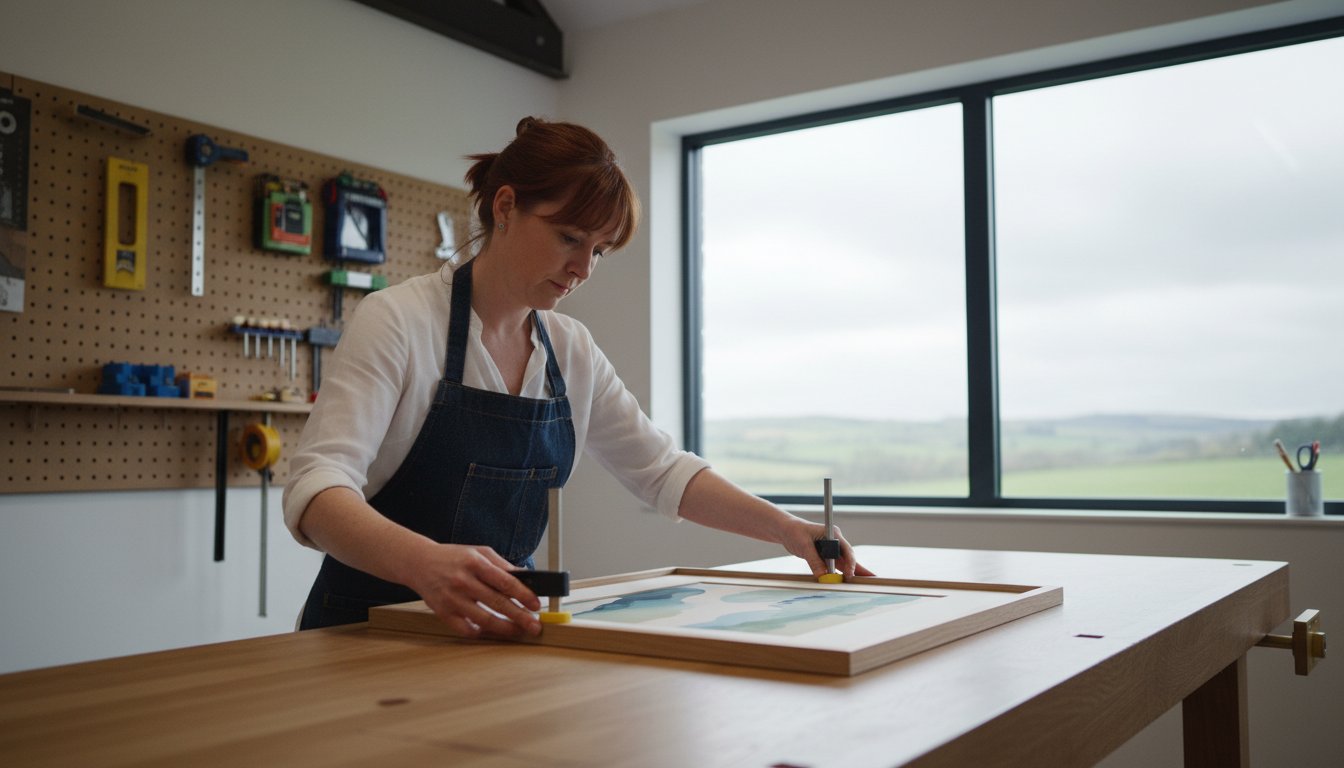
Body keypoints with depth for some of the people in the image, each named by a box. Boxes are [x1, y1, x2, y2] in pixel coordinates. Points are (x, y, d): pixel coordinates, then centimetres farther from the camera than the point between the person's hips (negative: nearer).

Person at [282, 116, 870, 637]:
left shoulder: (573, 352, 6)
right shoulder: (398, 320, -13)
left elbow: (661, 471, 11)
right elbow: (317, 488, -24)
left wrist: (785, 527, -2)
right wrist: (425, 562, -43)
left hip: (498, 626, 4)